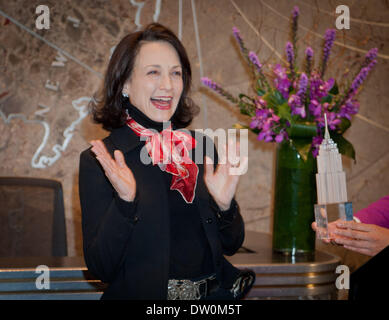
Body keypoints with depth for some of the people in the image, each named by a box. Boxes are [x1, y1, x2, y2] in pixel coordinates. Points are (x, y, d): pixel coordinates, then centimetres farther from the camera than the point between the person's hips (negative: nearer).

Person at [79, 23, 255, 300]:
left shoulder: (201, 146, 7)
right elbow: (101, 268, -9)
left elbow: (232, 244, 10)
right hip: (144, 294, -3)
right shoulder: (98, 161, -5)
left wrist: (225, 205, -8)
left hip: (214, 295, 3)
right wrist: (124, 202, -21)